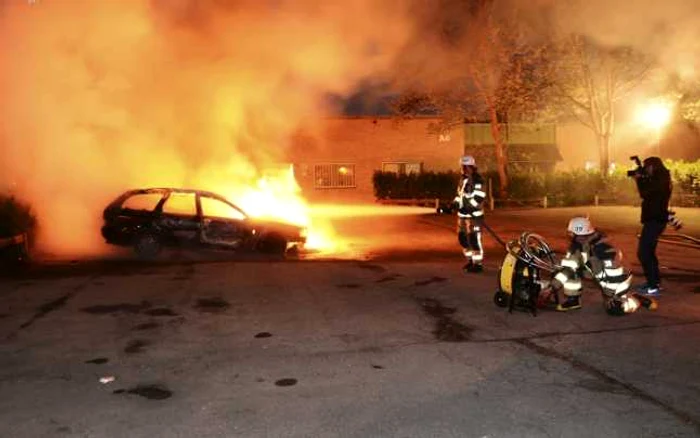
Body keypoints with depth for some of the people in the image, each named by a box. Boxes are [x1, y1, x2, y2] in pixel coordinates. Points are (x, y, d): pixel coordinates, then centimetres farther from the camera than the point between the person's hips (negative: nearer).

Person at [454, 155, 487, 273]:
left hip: (474, 215, -9)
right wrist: (455, 203, 8)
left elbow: (478, 198, -20)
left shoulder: (477, 180, -13)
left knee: (474, 239, -9)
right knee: (462, 237, 15)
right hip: (462, 214, 9)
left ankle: (478, 263, 0)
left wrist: (466, 205, -24)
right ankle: (470, 260, 30)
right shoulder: (463, 179, 15)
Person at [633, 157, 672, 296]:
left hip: (655, 221, -11)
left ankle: (653, 287, -11)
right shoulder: (659, 179, 14)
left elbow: (645, 194, -23)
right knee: (648, 252, 19)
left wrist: (639, 179, -9)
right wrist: (642, 180, 10)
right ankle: (655, 282, 26)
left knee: (643, 253, -12)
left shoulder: (660, 180, -17)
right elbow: (647, 194, 22)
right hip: (655, 219, 11)